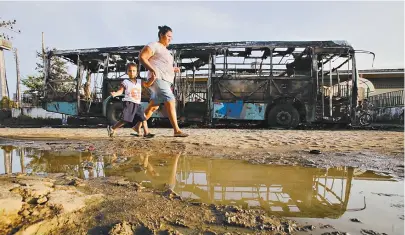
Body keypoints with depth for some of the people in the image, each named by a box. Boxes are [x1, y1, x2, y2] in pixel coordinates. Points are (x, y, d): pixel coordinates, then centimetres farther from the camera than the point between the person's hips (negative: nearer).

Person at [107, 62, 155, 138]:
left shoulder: (139, 82, 14)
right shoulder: (125, 82, 1)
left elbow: (147, 84, 11)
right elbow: (120, 91, -5)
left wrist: (153, 78, -3)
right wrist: (115, 93, -26)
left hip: (137, 104, 6)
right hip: (129, 103, -6)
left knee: (143, 118, 3)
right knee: (125, 119, -11)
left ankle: (146, 132, 8)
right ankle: (112, 128, 5)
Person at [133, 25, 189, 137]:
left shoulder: (165, 50, 27)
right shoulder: (154, 45, -1)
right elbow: (142, 57, -12)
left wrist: (173, 69, 17)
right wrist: (152, 70, -22)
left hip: (165, 81, 10)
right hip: (158, 79, -10)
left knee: (153, 106, 10)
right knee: (170, 101, -18)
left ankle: (138, 126, 20)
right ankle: (176, 130, -20)